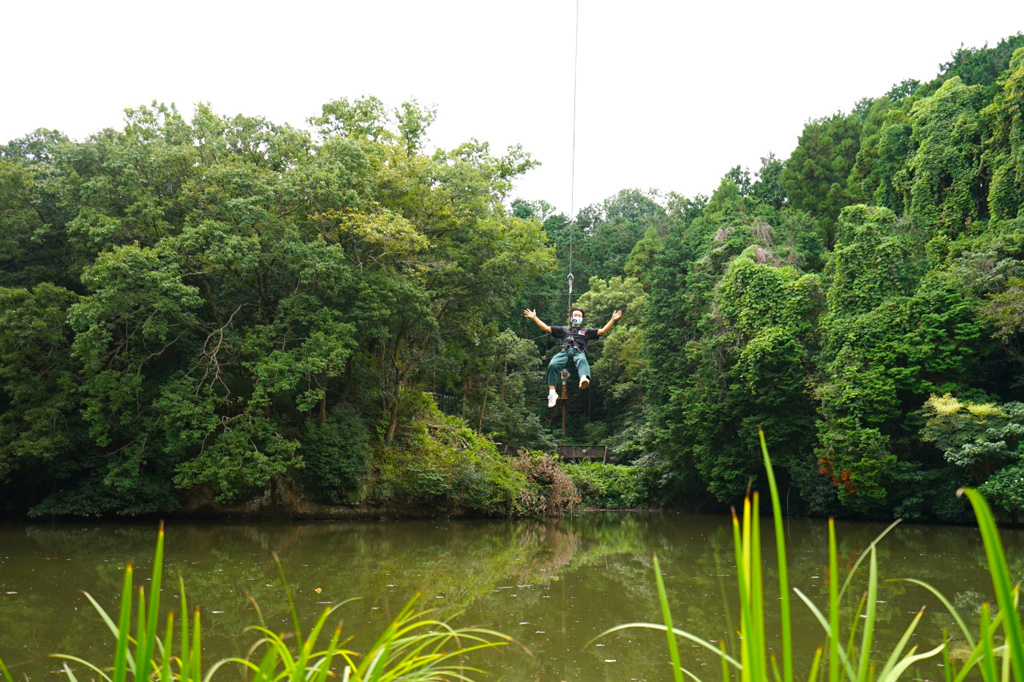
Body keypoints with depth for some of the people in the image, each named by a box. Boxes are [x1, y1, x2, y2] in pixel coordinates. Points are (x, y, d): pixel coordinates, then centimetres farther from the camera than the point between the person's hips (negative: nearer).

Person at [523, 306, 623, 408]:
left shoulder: (586, 331, 35)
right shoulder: (563, 330, 37)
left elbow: (602, 331, 27)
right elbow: (546, 328, 34)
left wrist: (613, 320, 17)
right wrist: (534, 318, 29)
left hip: (579, 352, -1)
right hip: (564, 352, 1)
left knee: (582, 361, -41)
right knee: (553, 364, -32)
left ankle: (584, 379, -72)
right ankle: (552, 392, -35)